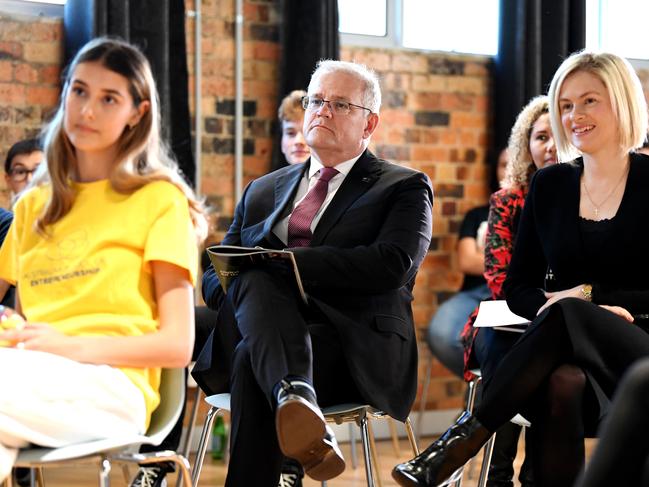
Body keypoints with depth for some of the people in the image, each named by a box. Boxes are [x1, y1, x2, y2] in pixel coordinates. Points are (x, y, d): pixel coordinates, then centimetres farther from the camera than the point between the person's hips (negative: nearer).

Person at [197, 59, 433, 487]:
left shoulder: (404, 188, 12)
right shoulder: (264, 190, 27)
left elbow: (392, 266, -9)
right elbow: (214, 275, 19)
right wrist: (246, 284, -7)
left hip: (355, 349, -3)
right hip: (262, 324, 4)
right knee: (256, 279, -34)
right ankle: (296, 396, -57)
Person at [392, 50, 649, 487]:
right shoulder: (550, 185, 13)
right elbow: (518, 288, 12)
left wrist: (589, 298, -11)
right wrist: (550, 306, -9)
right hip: (567, 356, 3)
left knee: (567, 315, -36)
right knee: (558, 387, -37)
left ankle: (463, 439, -38)